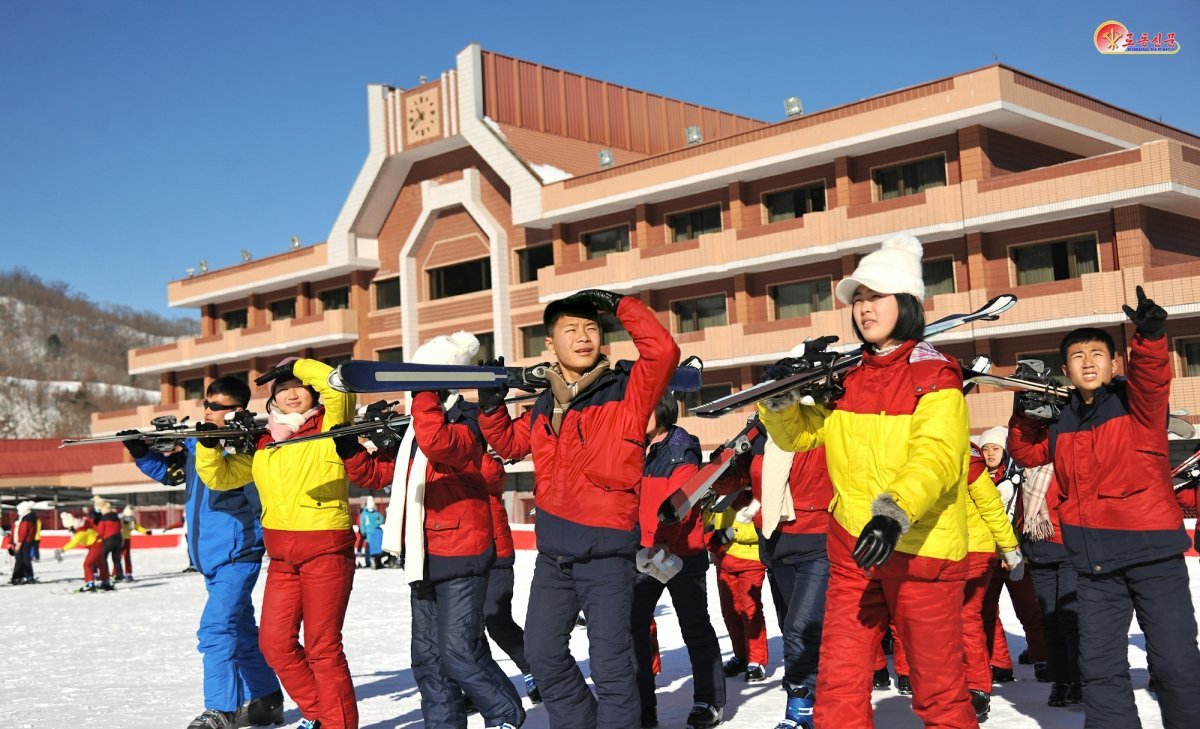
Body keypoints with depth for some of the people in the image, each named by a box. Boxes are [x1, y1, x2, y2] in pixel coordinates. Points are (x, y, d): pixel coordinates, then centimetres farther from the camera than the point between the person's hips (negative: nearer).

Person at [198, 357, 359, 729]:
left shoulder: (328, 426, -2)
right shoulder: (261, 443, 13)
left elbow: (336, 384, -19)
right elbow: (220, 476, 17)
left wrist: (298, 364, -5)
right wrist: (208, 445, 0)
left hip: (326, 551, -6)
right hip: (282, 558, 6)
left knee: (323, 646, -2)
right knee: (274, 642, 7)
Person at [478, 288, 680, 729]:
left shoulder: (626, 390, -5)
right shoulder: (544, 405, 12)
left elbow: (663, 351, -22)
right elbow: (510, 444, 26)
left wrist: (619, 304, -14)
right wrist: (491, 406, 8)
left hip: (606, 552, -6)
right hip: (553, 553, 6)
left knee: (610, 663, -4)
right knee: (543, 652, 11)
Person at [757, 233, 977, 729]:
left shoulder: (934, 374, -7)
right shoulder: (846, 376, 10)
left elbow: (934, 457, -22)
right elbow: (798, 435, 19)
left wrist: (894, 513, -38)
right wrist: (781, 398, -3)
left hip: (922, 550, -4)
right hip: (853, 549, 5)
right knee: (839, 686, 3)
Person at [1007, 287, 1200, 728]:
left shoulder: (1135, 403, -3)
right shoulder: (1061, 421, 10)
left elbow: (1152, 377, -24)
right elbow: (1027, 453, 21)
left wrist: (1150, 336, -45)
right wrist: (1024, 410, 3)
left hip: (1153, 553, -4)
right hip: (1096, 564, 5)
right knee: (1100, 666, 8)